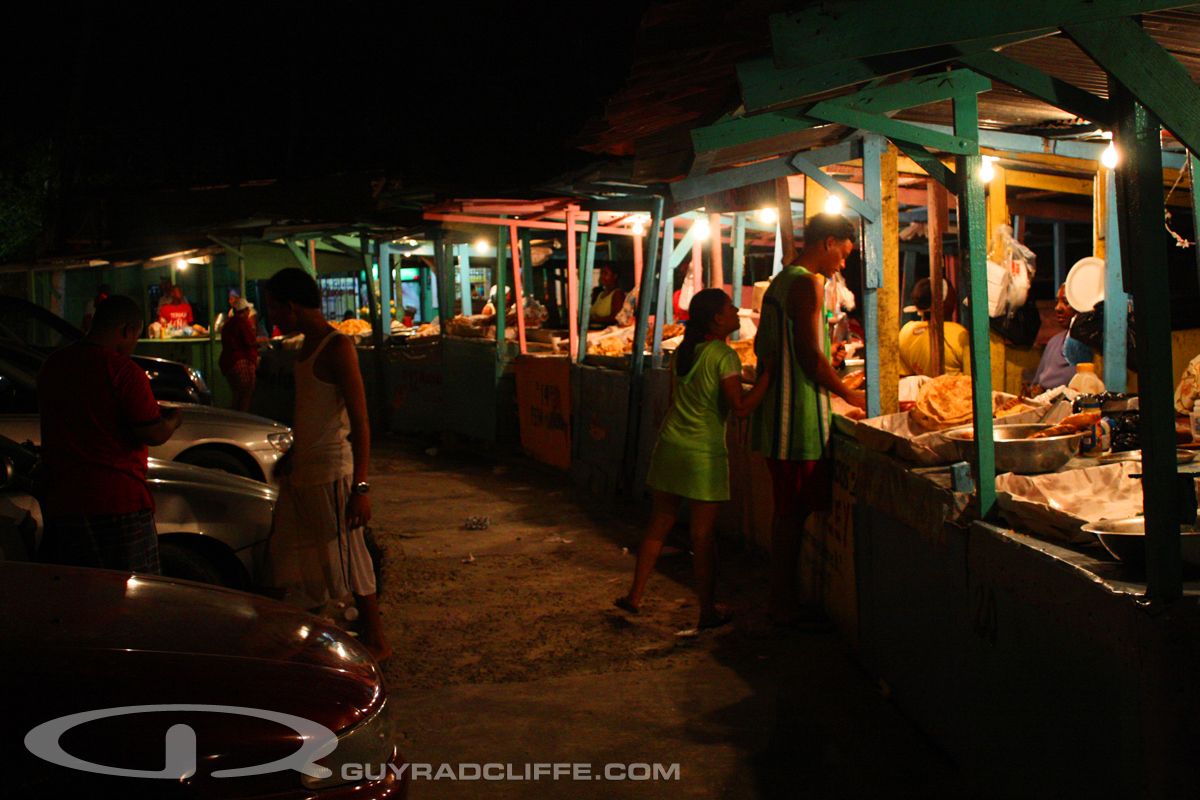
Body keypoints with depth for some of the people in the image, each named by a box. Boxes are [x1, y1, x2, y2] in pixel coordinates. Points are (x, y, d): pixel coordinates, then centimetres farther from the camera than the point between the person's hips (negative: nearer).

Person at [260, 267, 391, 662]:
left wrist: (360, 487, -25)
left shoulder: (338, 347, -16)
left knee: (346, 558, 0)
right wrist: (290, 457, 31)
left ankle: (375, 641, 13)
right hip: (300, 471, 9)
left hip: (331, 471, -9)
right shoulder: (307, 347, 12)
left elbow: (360, 422, -20)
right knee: (287, 556, 12)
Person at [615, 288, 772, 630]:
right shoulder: (724, 356, -12)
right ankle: (707, 611, 12)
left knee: (659, 524, 16)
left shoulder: (682, 352, 9)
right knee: (703, 534, 2)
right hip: (705, 453, -6)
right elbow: (740, 407, -18)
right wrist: (768, 372, -14)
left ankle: (635, 595, 22)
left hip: (670, 444, 6)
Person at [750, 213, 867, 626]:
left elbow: (762, 346, 22)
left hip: (774, 414, 10)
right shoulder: (808, 283, -13)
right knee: (794, 511, -3)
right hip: (799, 416, -10)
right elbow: (810, 355, -18)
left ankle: (781, 599, 22)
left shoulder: (779, 282, 17)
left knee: (787, 508, 15)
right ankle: (786, 606, 4)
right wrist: (850, 395, -6)